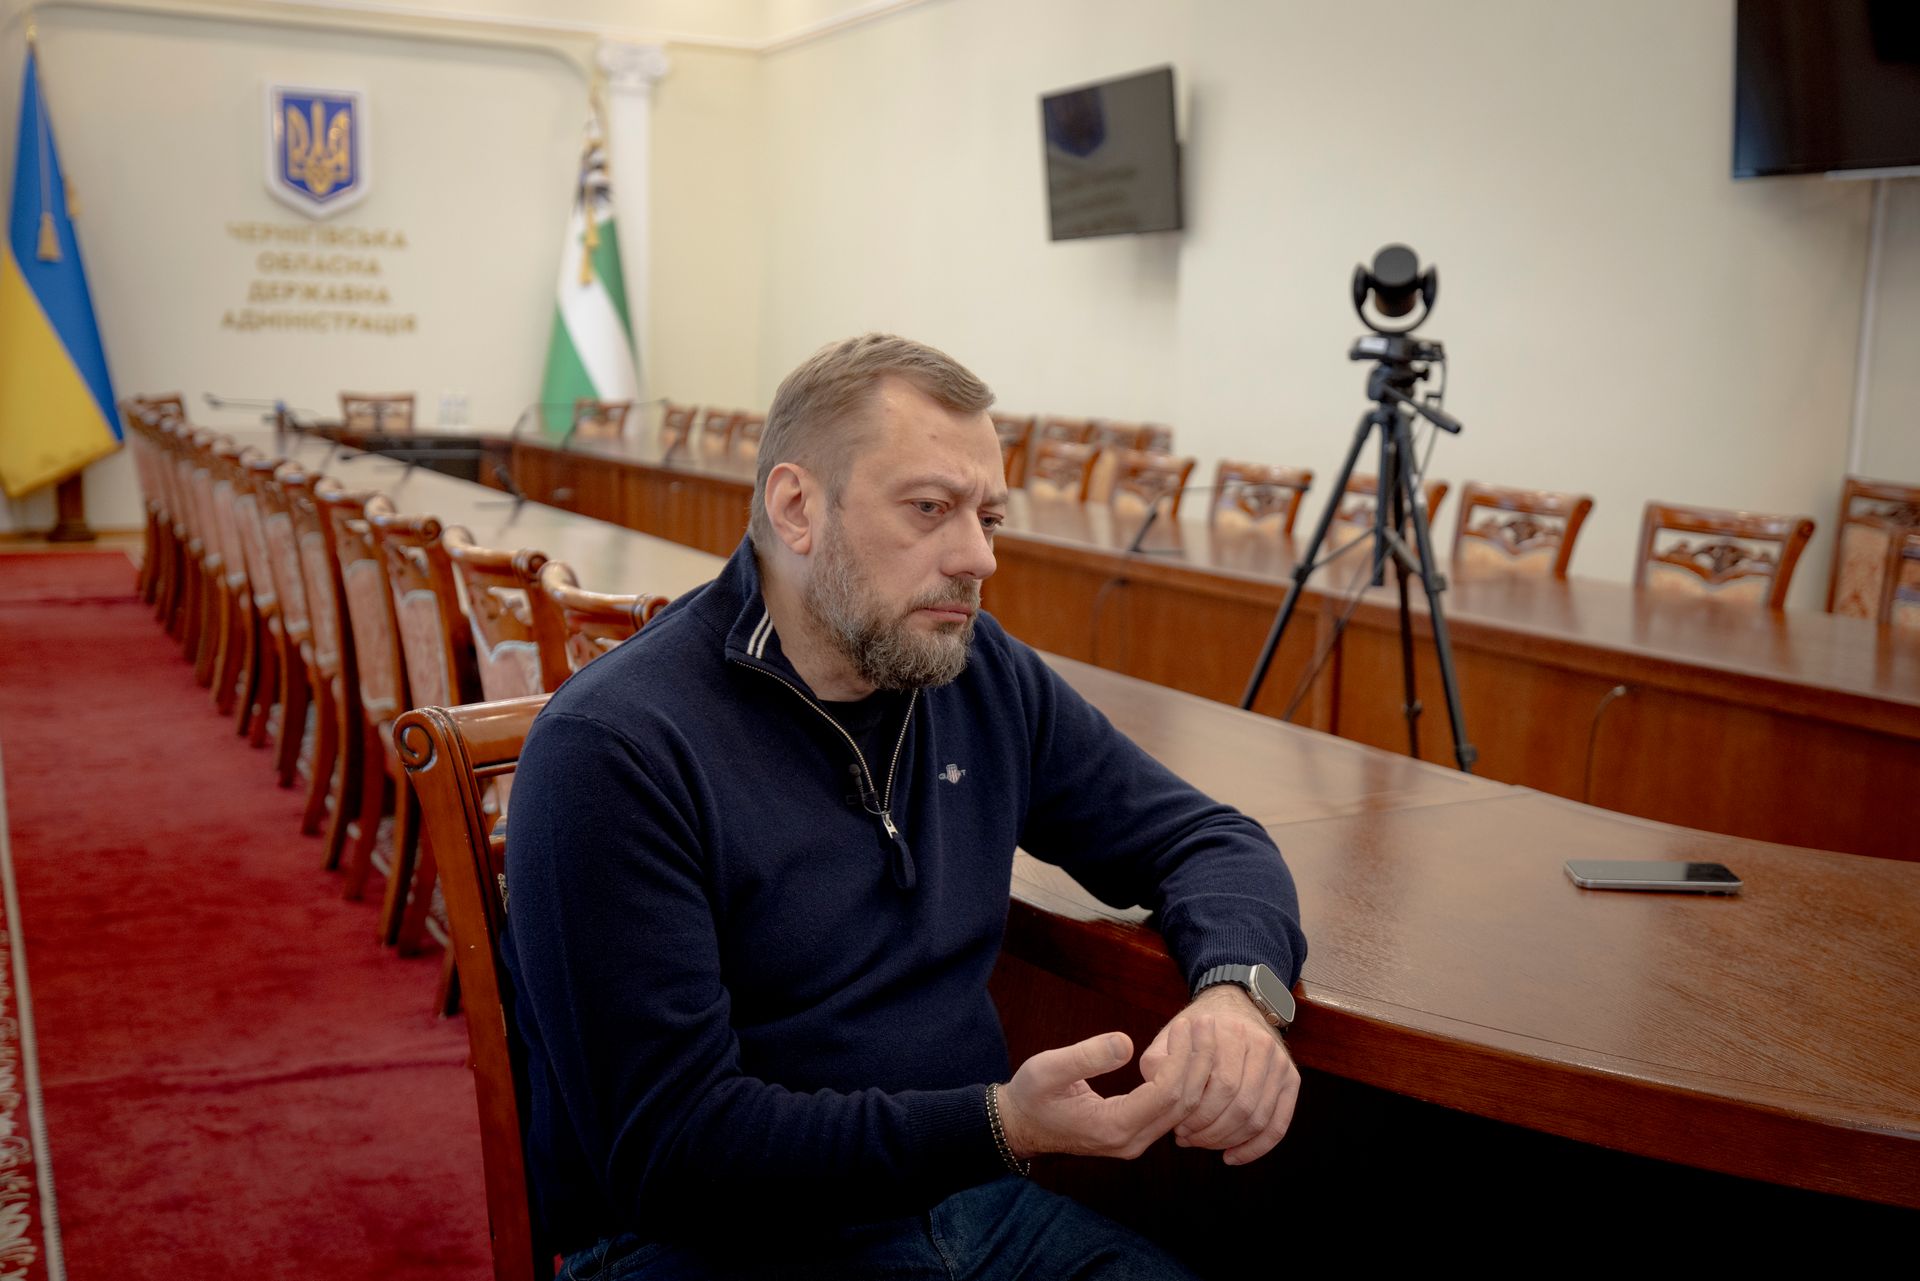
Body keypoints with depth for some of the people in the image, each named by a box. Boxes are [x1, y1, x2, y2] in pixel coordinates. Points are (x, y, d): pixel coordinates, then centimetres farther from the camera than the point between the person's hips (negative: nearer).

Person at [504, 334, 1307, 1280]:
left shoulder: (983, 676, 2)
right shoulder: (612, 751, -18)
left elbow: (1200, 836, 10)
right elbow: (668, 1149, -20)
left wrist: (1239, 989, -13)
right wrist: (1000, 1125, -30)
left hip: (976, 1202, 4)